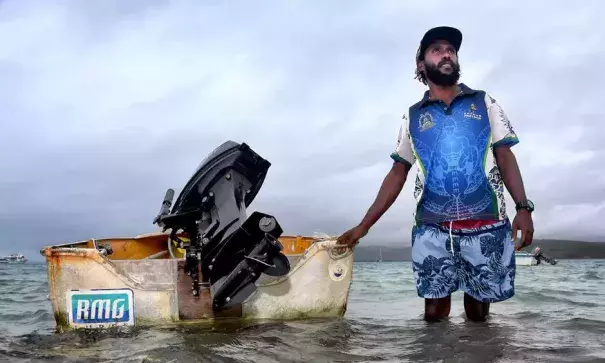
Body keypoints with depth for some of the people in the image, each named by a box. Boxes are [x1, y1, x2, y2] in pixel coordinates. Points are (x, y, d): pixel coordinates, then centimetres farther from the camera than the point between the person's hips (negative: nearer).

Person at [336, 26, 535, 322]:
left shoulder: (483, 102, 12)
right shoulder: (413, 116, 14)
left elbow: (505, 157, 7)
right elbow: (397, 174, 12)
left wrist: (523, 207, -8)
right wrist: (364, 225, 4)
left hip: (487, 227, 0)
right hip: (432, 231, 1)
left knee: (478, 315, 5)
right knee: (434, 314, 1)